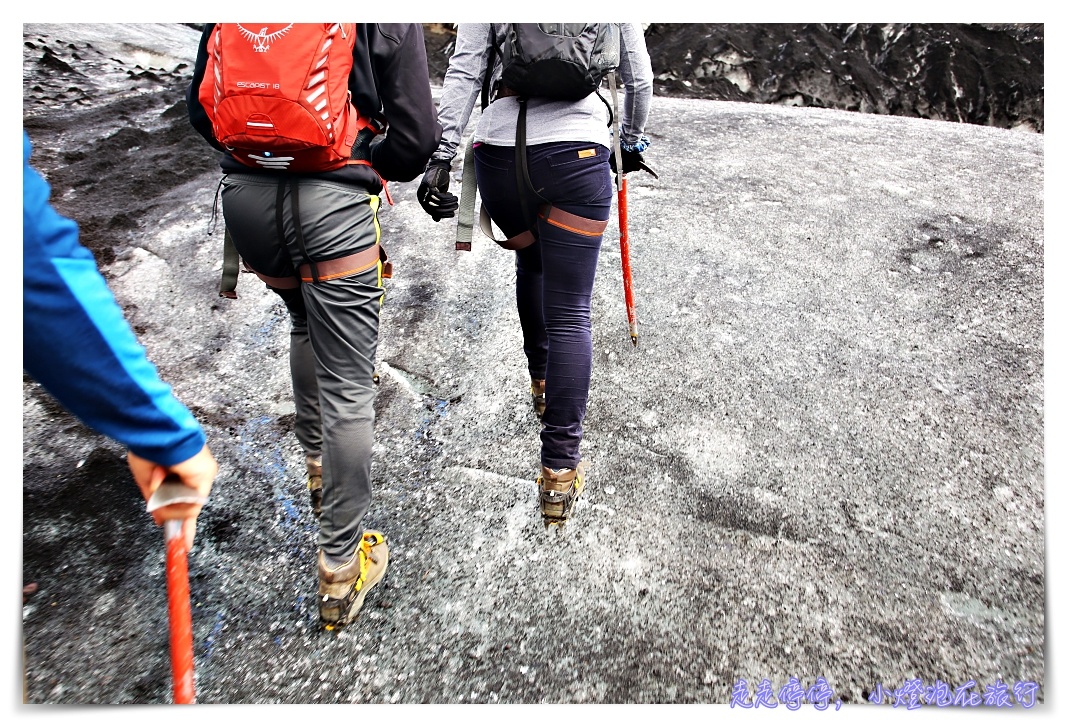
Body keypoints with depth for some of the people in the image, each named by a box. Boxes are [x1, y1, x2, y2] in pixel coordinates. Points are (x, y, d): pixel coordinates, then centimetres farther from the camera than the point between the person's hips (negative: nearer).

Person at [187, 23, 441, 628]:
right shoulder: (393, 20, 2)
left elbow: (200, 107, 16)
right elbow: (416, 137, -4)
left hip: (246, 190, 5)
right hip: (334, 200, -4)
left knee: (307, 322, 32)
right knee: (348, 388, 1)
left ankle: (317, 464, 44)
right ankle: (341, 569, 10)